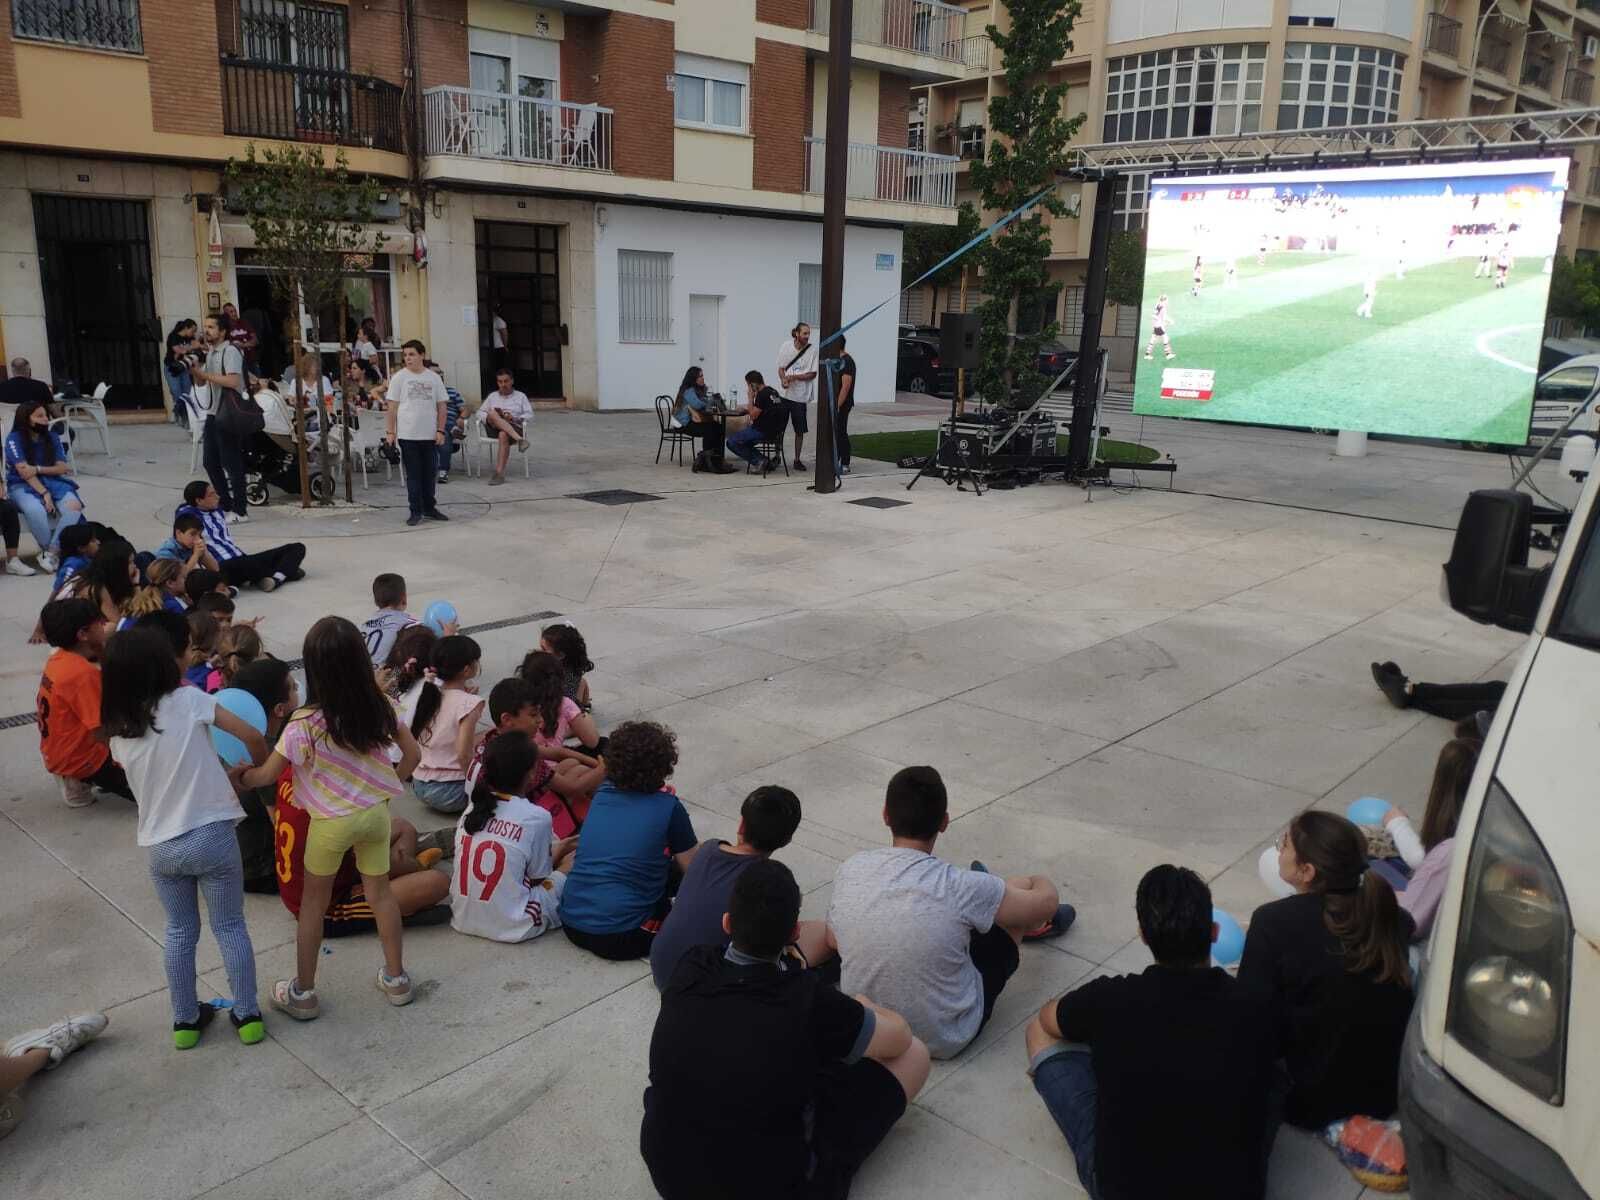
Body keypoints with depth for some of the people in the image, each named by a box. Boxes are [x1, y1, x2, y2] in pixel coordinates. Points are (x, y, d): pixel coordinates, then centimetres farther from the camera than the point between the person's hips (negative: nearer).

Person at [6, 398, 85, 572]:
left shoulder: (52, 437, 7)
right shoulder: (14, 439, -6)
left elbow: (62, 467, 1)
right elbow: (24, 471, -15)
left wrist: (38, 469, -16)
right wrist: (44, 493, -24)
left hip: (52, 481, 4)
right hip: (22, 486, -4)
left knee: (74, 506, -27)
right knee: (35, 510, -37)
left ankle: (51, 552, -21)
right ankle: (53, 551, -15)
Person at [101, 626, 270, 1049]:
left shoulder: (117, 732, 1)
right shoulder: (187, 700, -13)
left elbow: (173, 771, 11)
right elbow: (253, 737, -12)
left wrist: (223, 771, 18)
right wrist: (261, 772, 7)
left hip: (160, 847, 3)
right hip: (212, 836, -3)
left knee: (180, 932, 20)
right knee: (230, 927, 13)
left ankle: (185, 1020, 31)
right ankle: (247, 1015, 21)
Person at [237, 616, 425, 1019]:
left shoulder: (305, 723, -20)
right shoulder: (380, 707, -9)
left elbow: (266, 775, -13)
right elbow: (412, 754, -1)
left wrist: (234, 778, 7)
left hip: (332, 822, -3)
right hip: (377, 811, 3)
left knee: (313, 902, 15)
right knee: (380, 892, 17)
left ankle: (303, 992, 26)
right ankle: (396, 979, 28)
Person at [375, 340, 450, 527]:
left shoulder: (433, 378, 7)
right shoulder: (398, 377, 1)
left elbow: (441, 406, 8)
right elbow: (392, 407, 1)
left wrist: (440, 430, 1)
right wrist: (390, 431, -4)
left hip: (430, 435, 2)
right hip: (408, 435, -2)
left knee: (430, 473, 8)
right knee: (413, 475, 1)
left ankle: (429, 508, 21)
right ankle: (416, 511, 7)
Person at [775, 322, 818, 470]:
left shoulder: (813, 350, -6)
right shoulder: (785, 346, 0)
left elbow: (812, 374, -7)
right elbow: (781, 368, 4)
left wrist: (794, 377, -18)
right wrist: (783, 379, -16)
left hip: (800, 396, -1)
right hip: (784, 393, 1)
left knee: (800, 430, 5)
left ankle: (797, 460, 16)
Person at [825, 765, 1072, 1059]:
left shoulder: (849, 870, -16)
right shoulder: (961, 887, -26)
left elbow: (833, 941, 5)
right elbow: (1047, 901, -9)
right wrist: (1039, 881, 17)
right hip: (945, 1040, -3)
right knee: (1020, 891, 14)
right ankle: (1038, 925, 50)